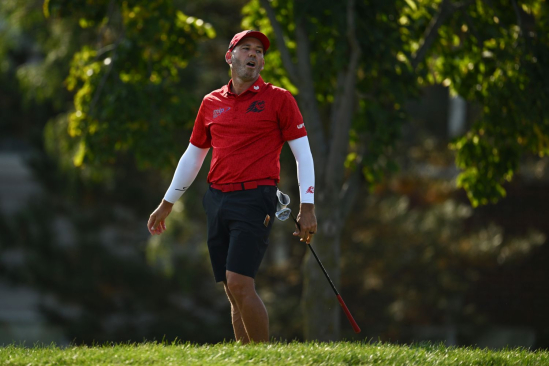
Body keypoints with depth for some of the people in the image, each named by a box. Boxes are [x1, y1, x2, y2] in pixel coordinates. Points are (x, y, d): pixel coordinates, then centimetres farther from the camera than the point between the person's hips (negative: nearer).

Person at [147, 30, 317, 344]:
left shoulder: (279, 99, 2)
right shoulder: (211, 103, 14)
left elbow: (303, 153, 0)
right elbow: (193, 155, 24)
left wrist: (307, 208, -9)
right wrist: (166, 205, 25)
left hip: (255, 200, -5)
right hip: (218, 201, 5)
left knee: (239, 285, -17)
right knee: (235, 293, 4)